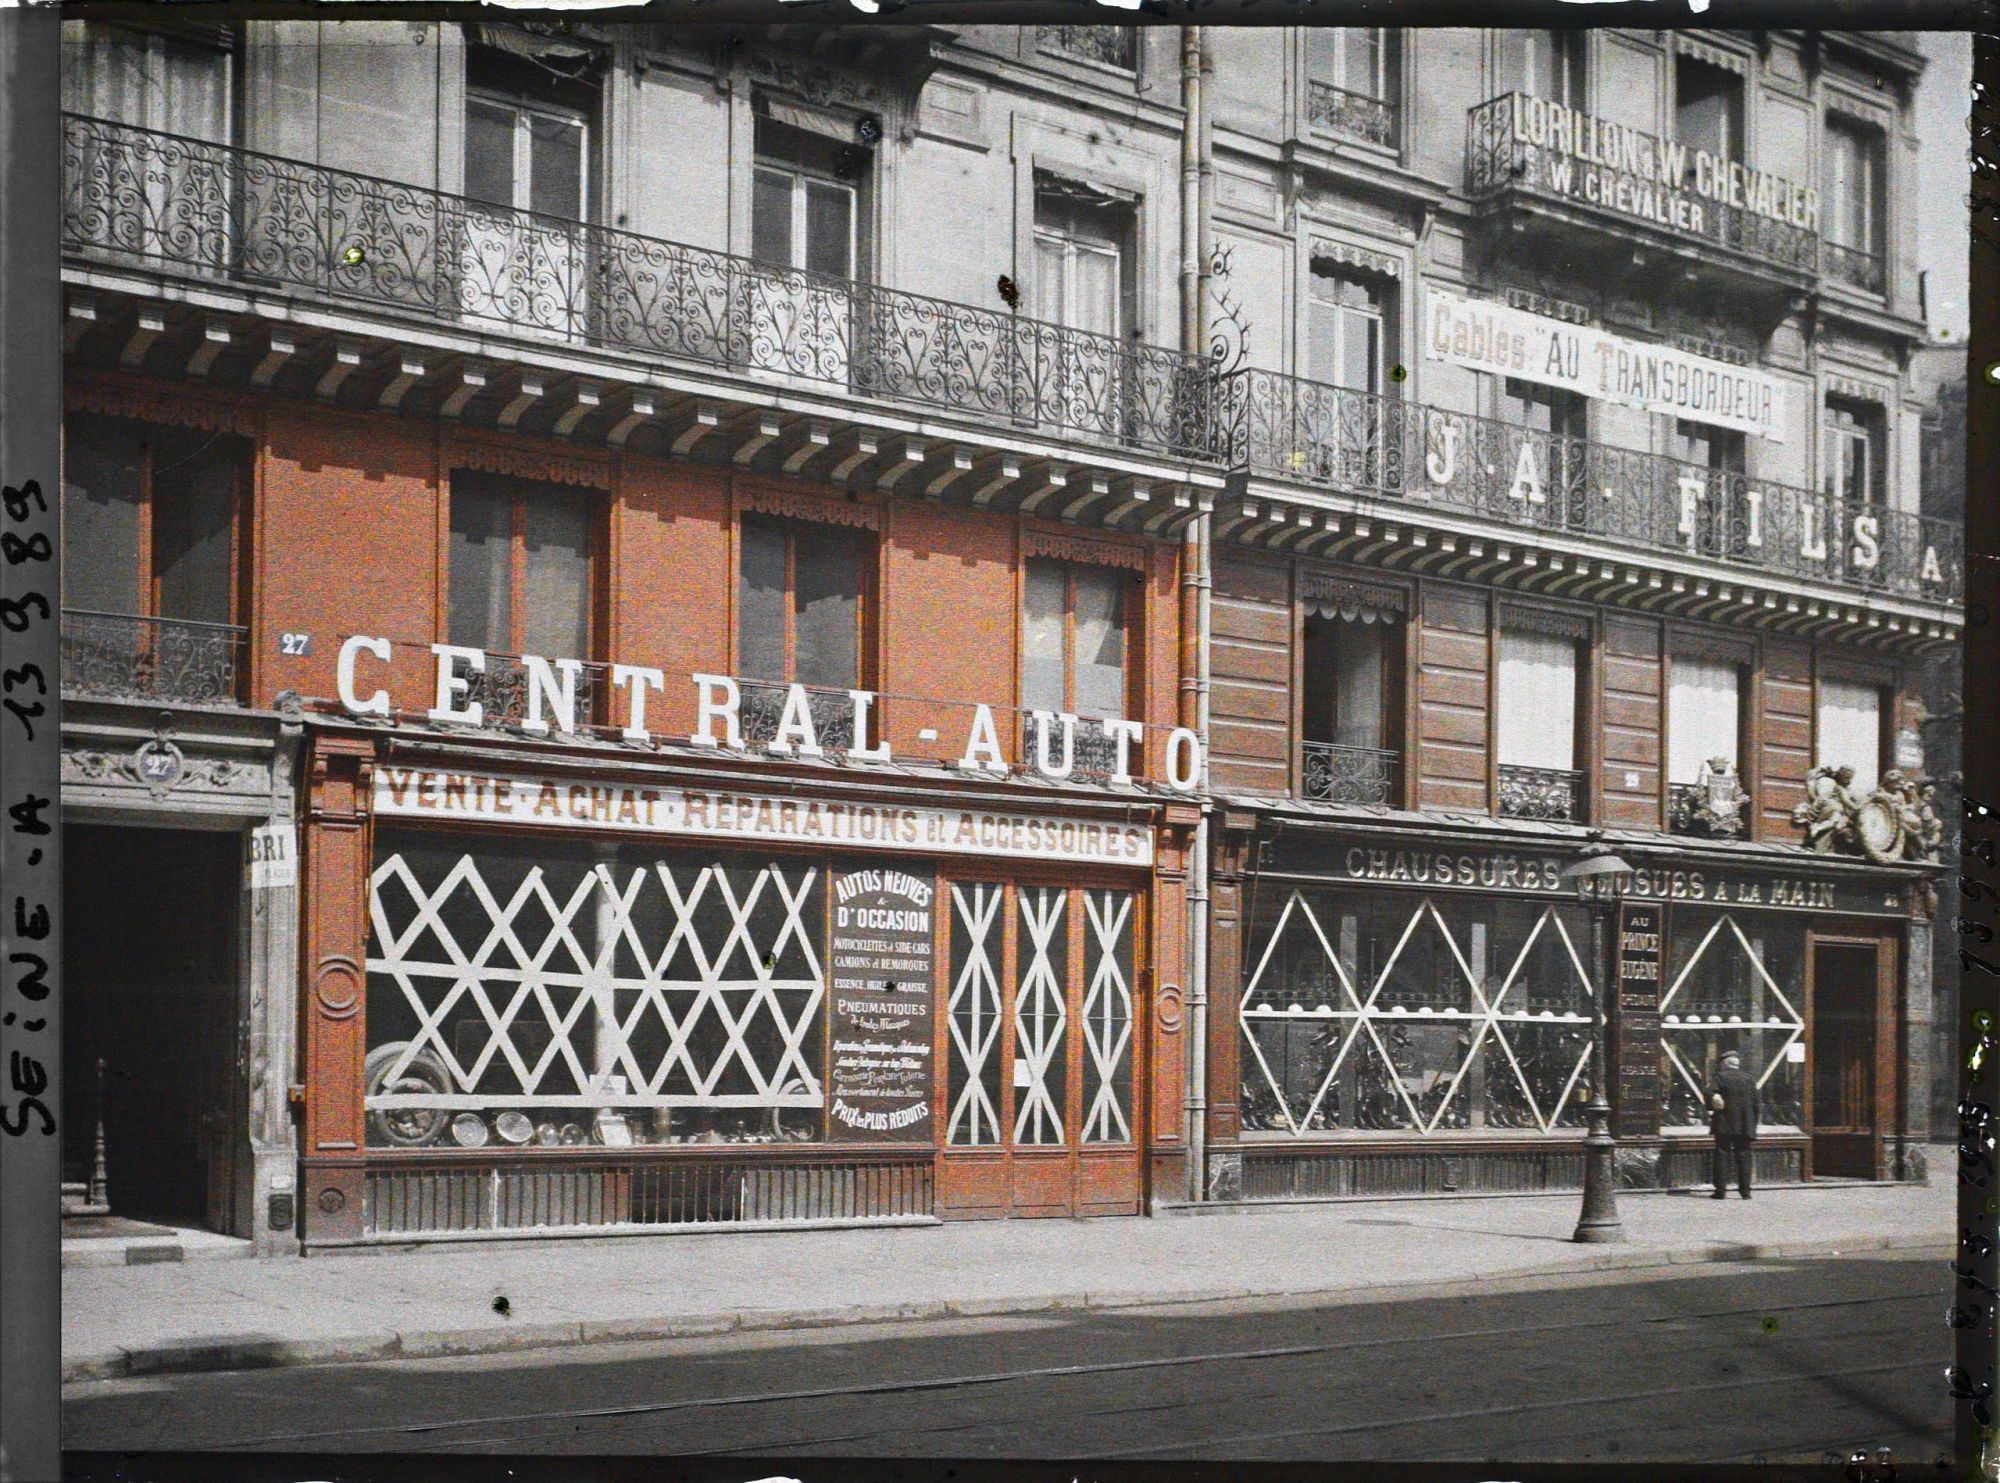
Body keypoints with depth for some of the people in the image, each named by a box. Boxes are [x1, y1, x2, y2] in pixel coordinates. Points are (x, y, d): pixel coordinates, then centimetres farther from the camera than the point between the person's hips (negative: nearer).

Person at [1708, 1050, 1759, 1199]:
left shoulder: (1720, 1077, -4)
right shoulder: (1748, 1080, 7)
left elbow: (1711, 1094, -17)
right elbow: (1755, 1104, 8)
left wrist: (1711, 1111, -2)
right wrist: (1752, 1125, 13)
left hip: (1724, 1125, -3)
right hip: (1744, 1126, 3)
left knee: (1722, 1157, 1)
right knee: (1743, 1158, 7)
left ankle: (1720, 1190, -2)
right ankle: (1745, 1190, 5)